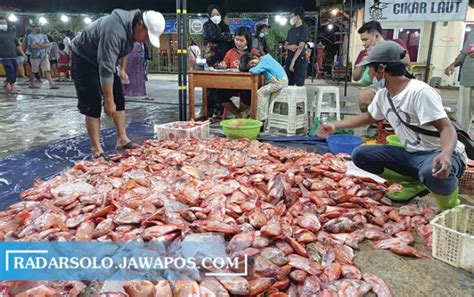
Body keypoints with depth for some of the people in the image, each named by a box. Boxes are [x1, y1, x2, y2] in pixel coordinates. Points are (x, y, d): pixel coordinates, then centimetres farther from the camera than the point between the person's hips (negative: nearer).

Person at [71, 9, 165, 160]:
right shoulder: (114, 30, -37)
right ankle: (96, 150, -8)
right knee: (92, 104, -12)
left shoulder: (131, 25, -10)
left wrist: (122, 68, 13)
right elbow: (105, 69, -37)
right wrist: (108, 101, -33)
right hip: (84, 58, -8)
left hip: (104, 59, 8)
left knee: (119, 99, 3)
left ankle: (122, 139, 11)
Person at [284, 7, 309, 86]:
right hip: (289, 59, 7)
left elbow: (301, 47, -14)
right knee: (288, 84, 6)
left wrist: (293, 62, -18)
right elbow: (285, 45, 18)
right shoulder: (291, 30, 16)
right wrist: (289, 46, -7)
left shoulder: (303, 29, -5)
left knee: (299, 84, -7)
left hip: (299, 60, -7)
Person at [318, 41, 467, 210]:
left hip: (440, 155, -7)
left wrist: (446, 154, -46)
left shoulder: (420, 92, -22)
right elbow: (368, 117, 22)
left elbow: (447, 128, -25)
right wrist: (336, 126, 18)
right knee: (360, 155, -5)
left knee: (431, 172, -42)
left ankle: (451, 207, -7)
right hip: (412, 154, 7)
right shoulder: (382, 95, 3)